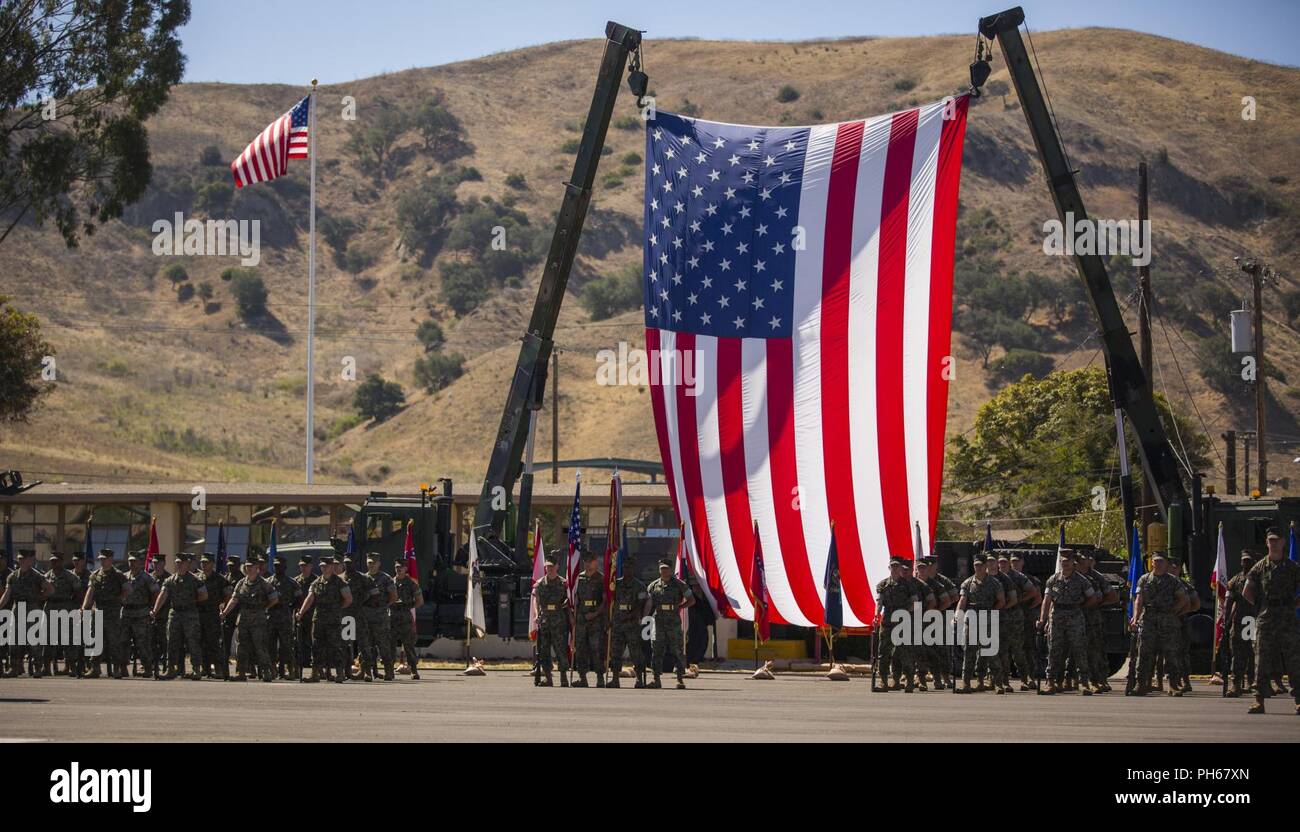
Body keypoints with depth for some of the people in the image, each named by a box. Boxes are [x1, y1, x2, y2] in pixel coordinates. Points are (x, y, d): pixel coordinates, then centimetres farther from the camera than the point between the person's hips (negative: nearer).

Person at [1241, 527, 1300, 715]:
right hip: (1265, 620, 1)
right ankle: (1259, 701, 1)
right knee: (1262, 662, -1)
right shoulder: (1259, 568, 8)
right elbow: (1247, 592, 14)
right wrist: (1261, 605, 6)